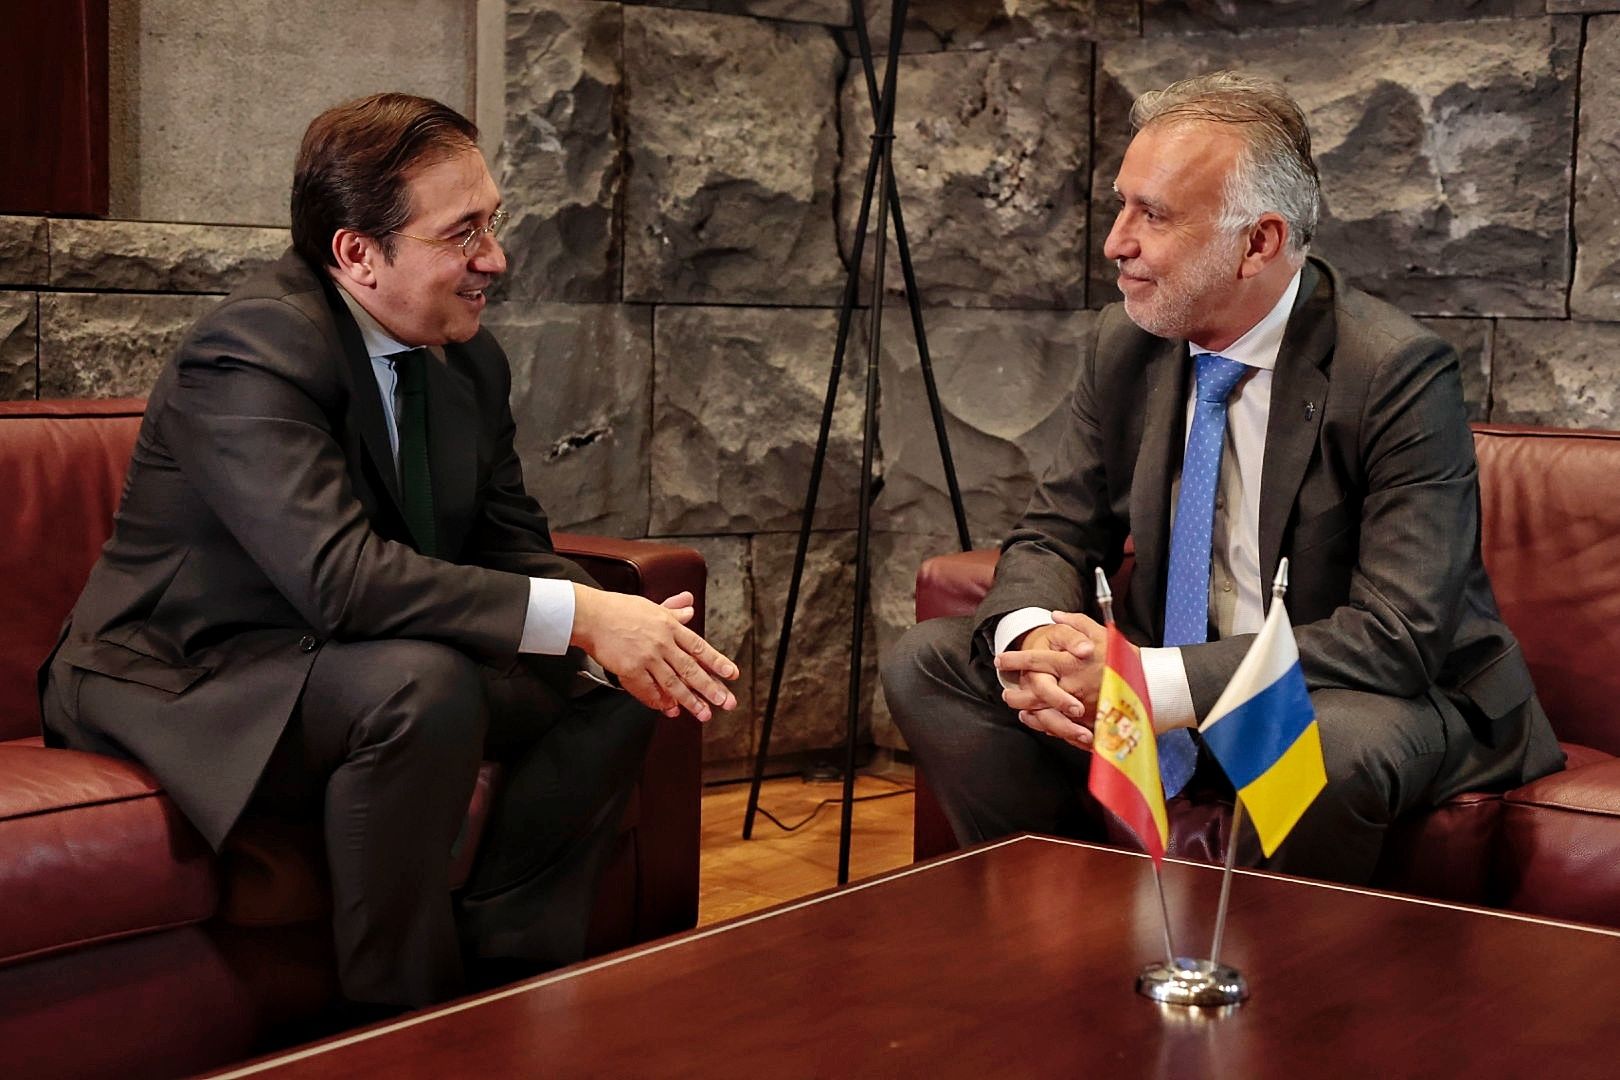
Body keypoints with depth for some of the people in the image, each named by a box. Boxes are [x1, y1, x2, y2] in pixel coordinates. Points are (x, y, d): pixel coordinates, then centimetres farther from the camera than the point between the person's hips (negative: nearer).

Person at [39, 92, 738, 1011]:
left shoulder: (469, 358, 2)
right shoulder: (253, 352, -24)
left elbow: (516, 548, 5)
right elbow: (339, 575, -37)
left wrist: (617, 630, -17)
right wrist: (579, 616, -37)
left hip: (360, 671, 9)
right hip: (189, 687, -8)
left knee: (611, 685, -3)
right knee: (423, 685, -35)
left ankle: (505, 978, 3)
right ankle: (405, 1025, -16)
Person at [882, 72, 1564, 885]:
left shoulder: (1397, 373, -20)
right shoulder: (1126, 346, -2)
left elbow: (1400, 635, -26)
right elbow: (1053, 536, 3)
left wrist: (1154, 681, -33)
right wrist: (1031, 639, -23)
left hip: (1383, 703, -5)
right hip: (1174, 695, 6)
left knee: (1329, 744, -40)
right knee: (926, 662, -8)